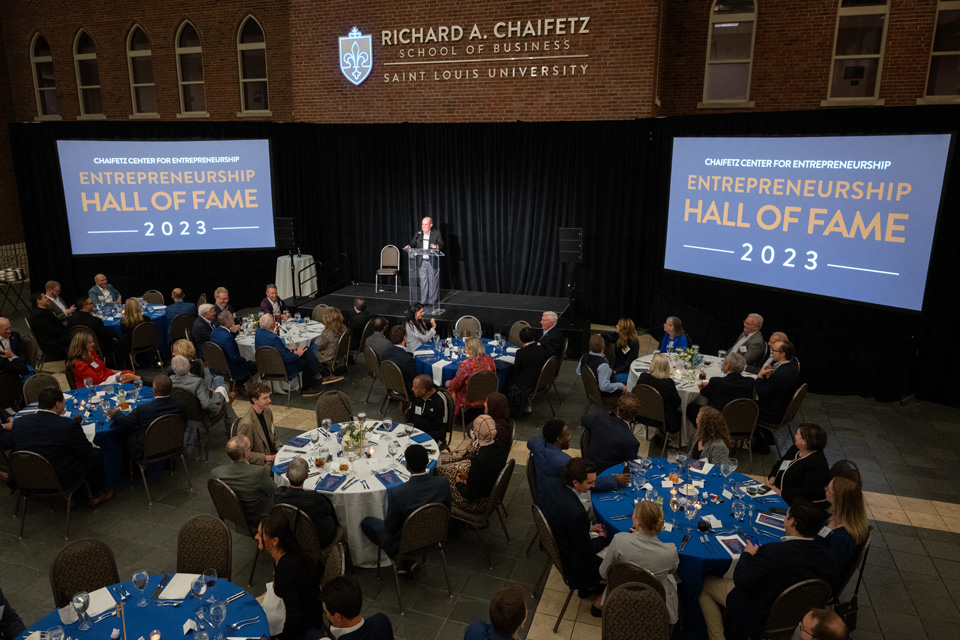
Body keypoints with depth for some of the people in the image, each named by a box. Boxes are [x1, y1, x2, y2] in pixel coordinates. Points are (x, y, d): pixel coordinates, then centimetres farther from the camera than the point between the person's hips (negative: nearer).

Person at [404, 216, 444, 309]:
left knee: (433, 281, 4)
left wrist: (437, 246, -29)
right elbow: (413, 242, 5)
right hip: (421, 262, 3)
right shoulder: (418, 233, 9)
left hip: (433, 262, -3)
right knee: (423, 282, 6)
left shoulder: (436, 233, -1)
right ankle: (423, 301, 14)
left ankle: (432, 301, 15)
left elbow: (441, 245, -7)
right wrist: (409, 245, -18)